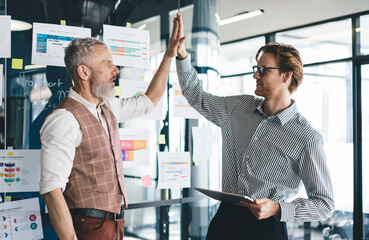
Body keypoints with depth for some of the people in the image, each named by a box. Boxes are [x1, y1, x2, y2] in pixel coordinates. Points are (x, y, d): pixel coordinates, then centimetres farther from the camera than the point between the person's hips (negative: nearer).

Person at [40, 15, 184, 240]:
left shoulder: (108, 108, 9)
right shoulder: (65, 119, -19)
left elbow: (149, 101, 25)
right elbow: (52, 189, -23)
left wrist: (170, 54, 21)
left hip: (115, 222, 9)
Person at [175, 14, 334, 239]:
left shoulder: (307, 139, -12)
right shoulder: (239, 107, 6)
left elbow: (325, 203, -8)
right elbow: (197, 97, 19)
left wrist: (277, 208, -21)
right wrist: (182, 55, 7)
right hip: (224, 218, 5)